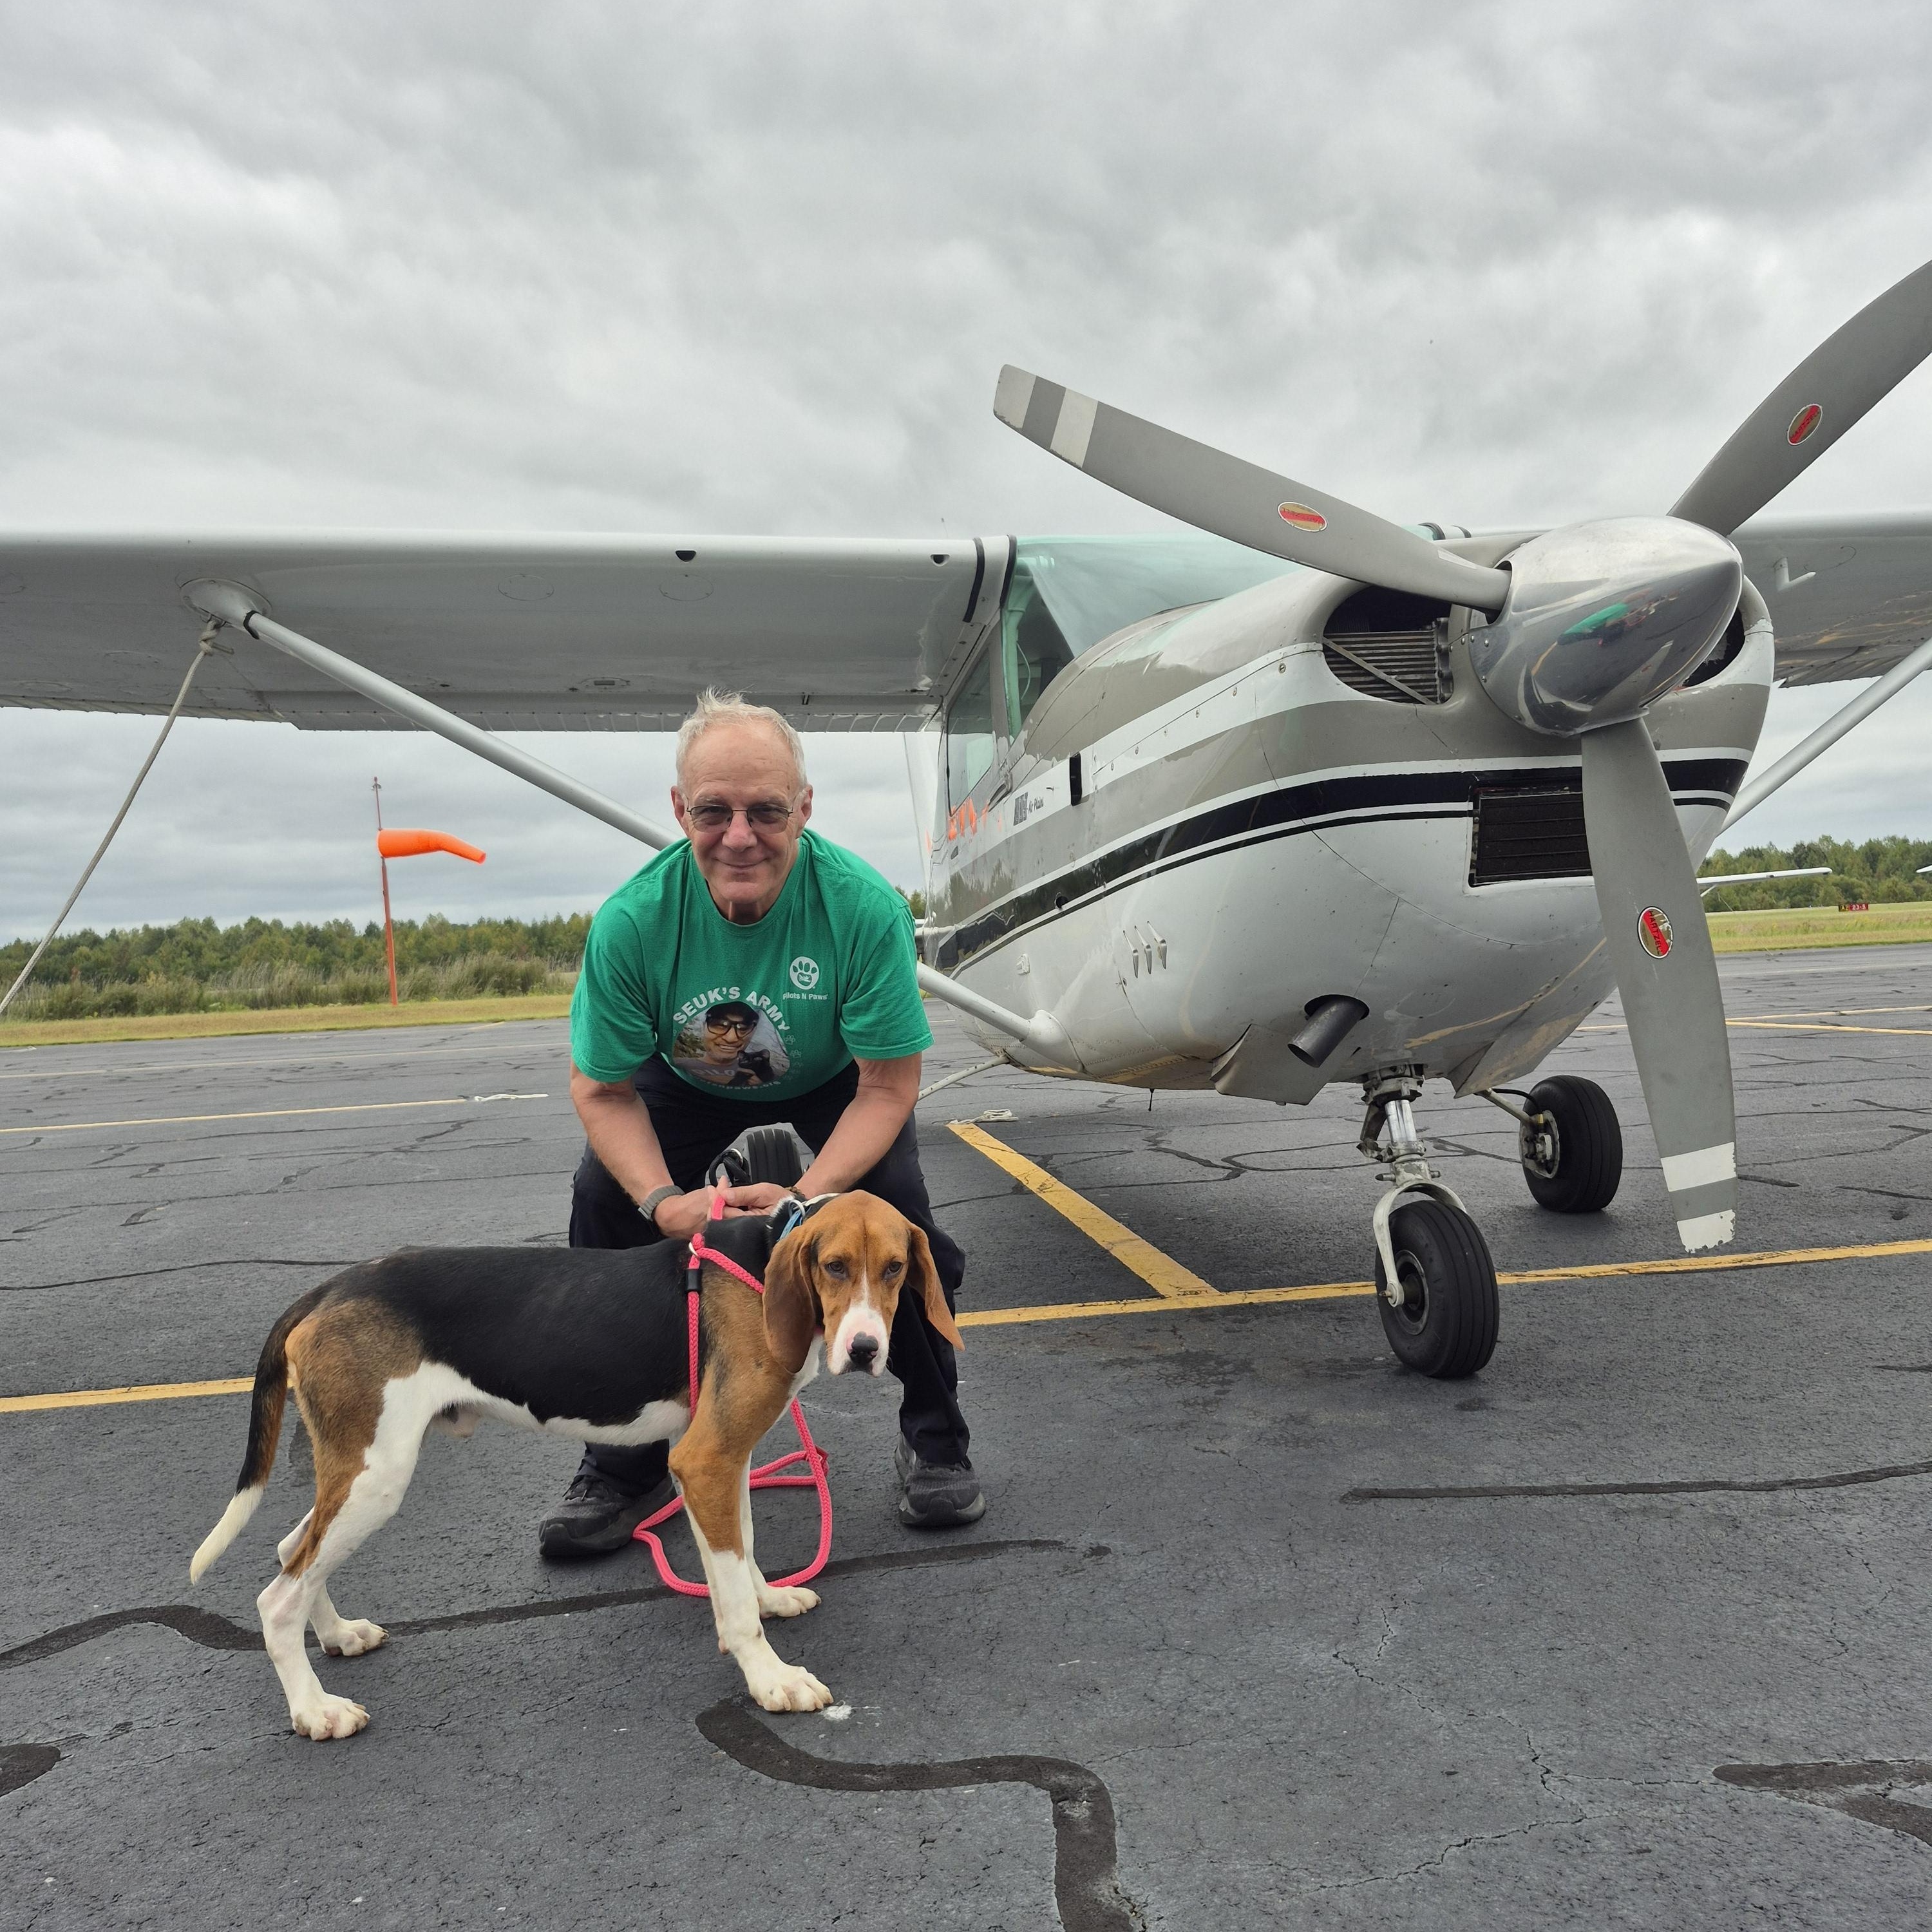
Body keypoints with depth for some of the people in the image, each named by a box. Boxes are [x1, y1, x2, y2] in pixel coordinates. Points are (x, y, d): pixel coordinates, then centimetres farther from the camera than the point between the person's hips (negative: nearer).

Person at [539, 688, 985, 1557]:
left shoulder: (864, 907, -33)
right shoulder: (632, 921, -29)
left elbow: (888, 1085, -25)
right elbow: (602, 1089, -18)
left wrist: (808, 1196, -39)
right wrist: (663, 1201, -35)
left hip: (831, 1094, -1)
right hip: (686, 1094, 2)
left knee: (895, 1204, -25)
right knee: (602, 1200, -19)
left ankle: (934, 1436, 3)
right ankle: (627, 1457, 4)